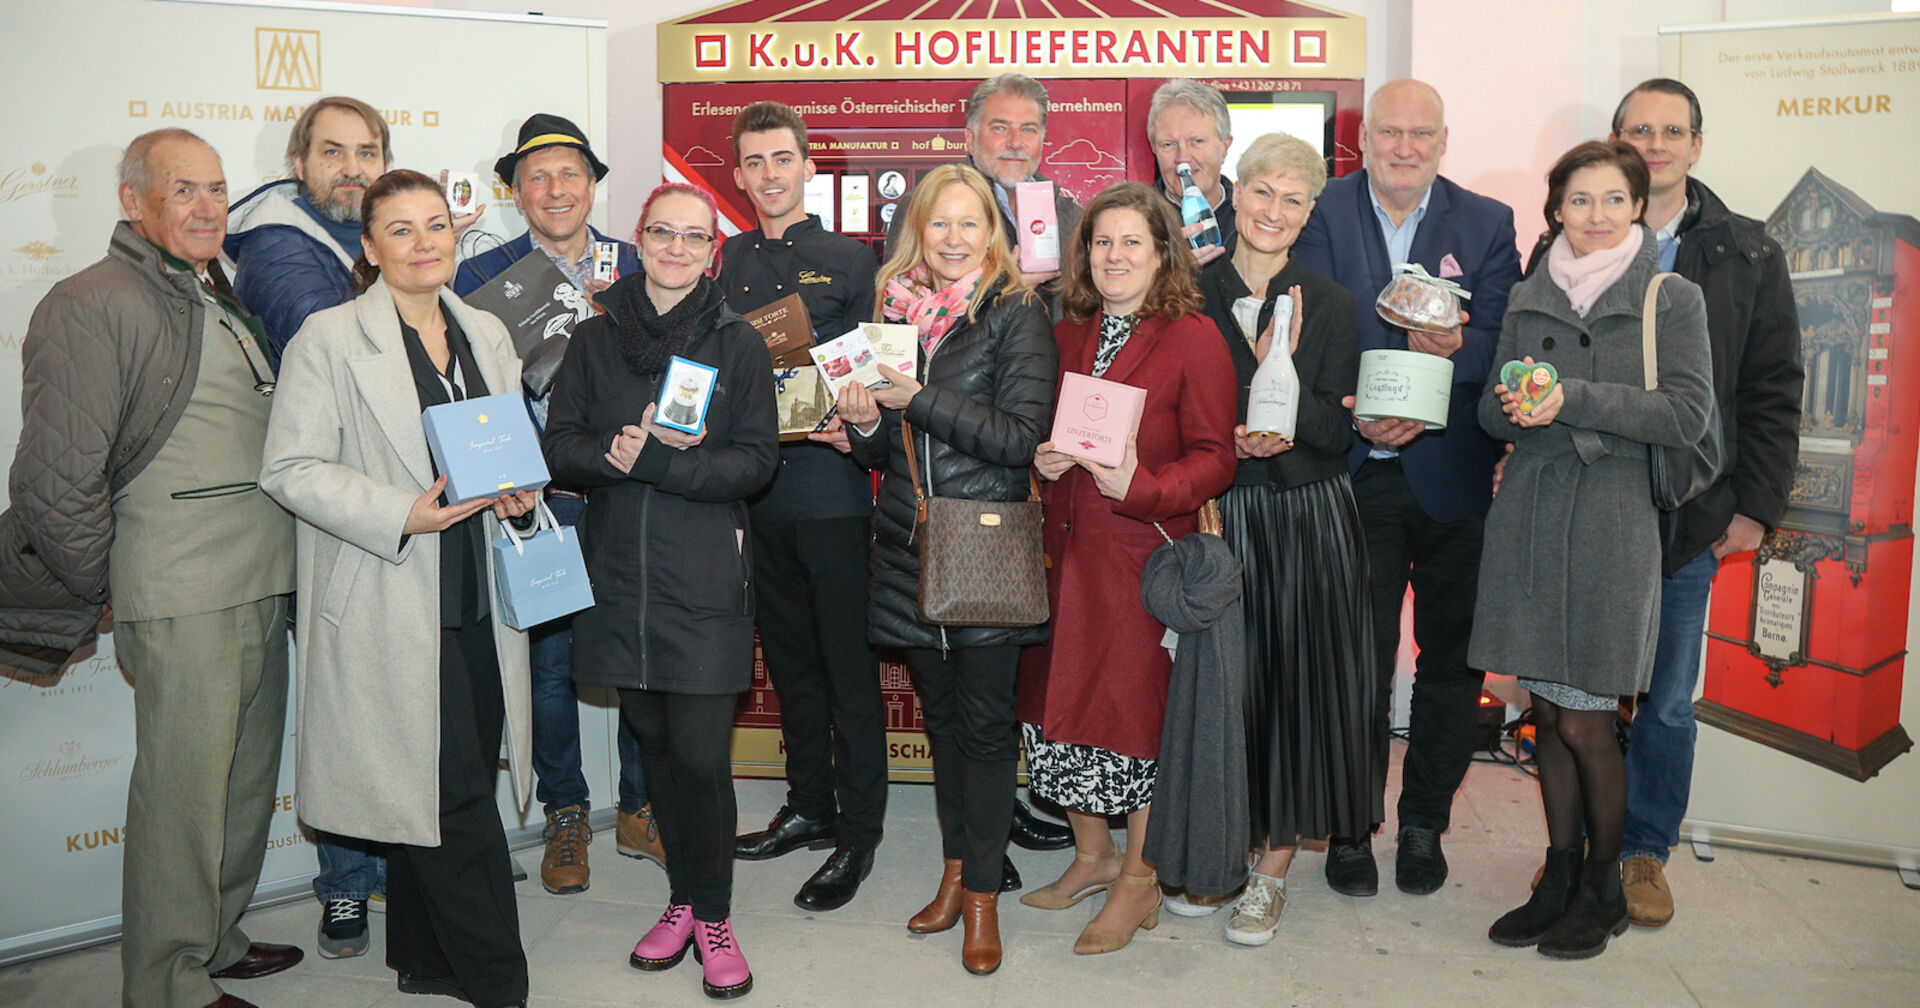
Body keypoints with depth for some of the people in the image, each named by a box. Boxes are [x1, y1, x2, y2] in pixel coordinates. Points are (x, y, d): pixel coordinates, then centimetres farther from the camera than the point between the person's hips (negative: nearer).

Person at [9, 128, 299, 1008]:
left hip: (261, 588, 8)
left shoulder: (224, 302, 17)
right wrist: (99, 593, -5)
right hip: (182, 598, -8)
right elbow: (55, 475, -13)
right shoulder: (91, 307, -9)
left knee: (248, 778, 16)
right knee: (183, 789, -2)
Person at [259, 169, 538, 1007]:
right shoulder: (329, 339, -4)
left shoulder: (488, 334, 13)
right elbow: (290, 468, -9)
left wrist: (519, 491, -1)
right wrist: (402, 514, -20)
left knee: (433, 794, 14)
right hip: (390, 607, -5)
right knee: (456, 798, -3)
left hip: (479, 602, 6)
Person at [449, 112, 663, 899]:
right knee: (550, 659, 5)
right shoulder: (482, 276, 2)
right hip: (538, 503, -2)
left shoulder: (639, 270, 9)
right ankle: (565, 818, 23)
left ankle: (641, 810, 24)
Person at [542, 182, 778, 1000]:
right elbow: (561, 448, 3)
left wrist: (647, 460, -16)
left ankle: (712, 914, 15)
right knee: (654, 742, 12)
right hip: (618, 572, 3)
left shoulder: (738, 344, 1)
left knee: (701, 757, -6)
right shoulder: (595, 340, 9)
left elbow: (757, 462, -6)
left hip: (705, 575, -3)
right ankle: (683, 896, 30)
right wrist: (630, 454, -16)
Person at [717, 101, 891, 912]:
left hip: (833, 488, -4)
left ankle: (859, 831, 12)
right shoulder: (725, 263, 13)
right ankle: (808, 806, 30)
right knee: (789, 657, 15)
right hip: (757, 488, 5)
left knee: (849, 665, 1)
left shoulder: (851, 261, 1)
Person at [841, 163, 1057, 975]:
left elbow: (1020, 436, -15)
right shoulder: (894, 309, 10)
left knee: (985, 720, 2)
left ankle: (982, 892, 15)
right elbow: (881, 451, 15)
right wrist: (864, 421, -8)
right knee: (940, 714, 14)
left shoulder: (1017, 314, -5)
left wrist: (920, 398, -18)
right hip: (910, 547, 5)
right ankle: (954, 870, 29)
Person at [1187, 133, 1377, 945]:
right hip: (1212, 515, 0)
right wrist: (1227, 440, -14)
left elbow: (1337, 433, -3)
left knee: (1296, 681, 2)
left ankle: (1273, 863, 17)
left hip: (1306, 521, 0)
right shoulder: (1188, 296, 3)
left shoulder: (1331, 307, 3)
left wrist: (1282, 373, -19)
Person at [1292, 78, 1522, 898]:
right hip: (1356, 473, -1)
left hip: (1453, 473, 2)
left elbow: (1499, 344, -5)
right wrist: (1360, 415, -23)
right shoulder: (1321, 215, 0)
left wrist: (1449, 352, -26)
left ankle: (1425, 823, 28)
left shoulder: (1487, 223, 4)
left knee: (1451, 657, 10)